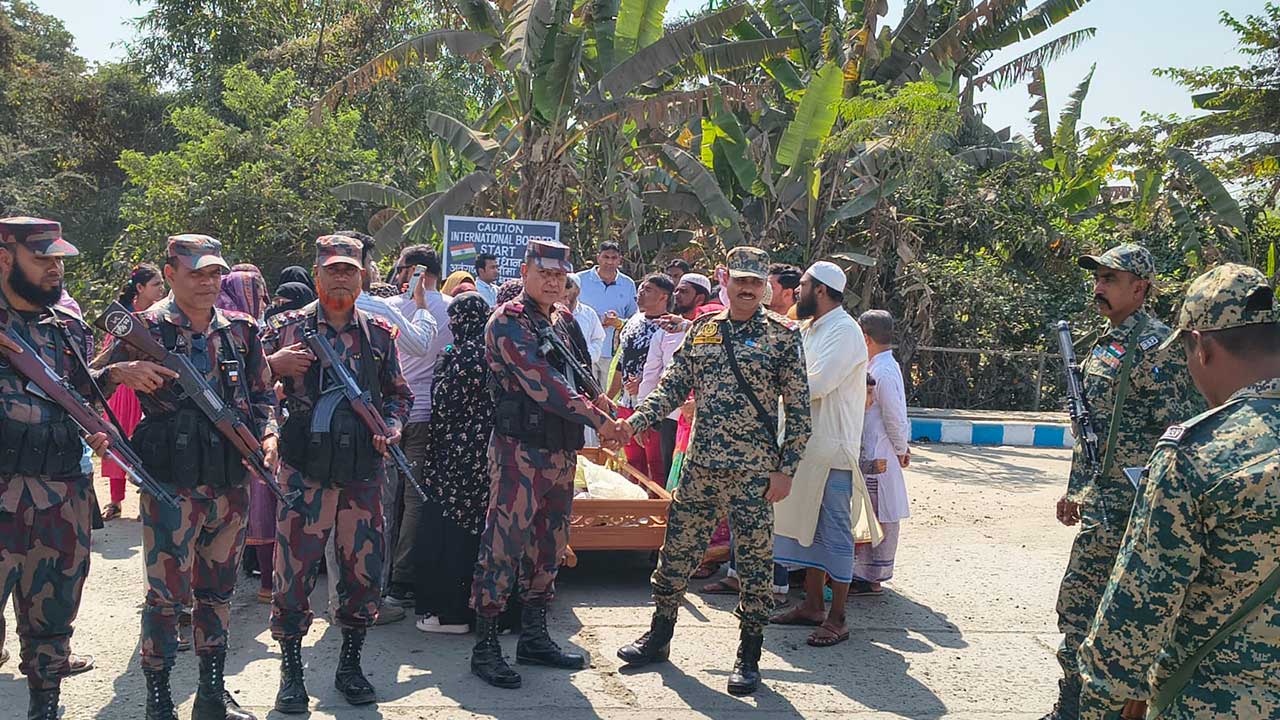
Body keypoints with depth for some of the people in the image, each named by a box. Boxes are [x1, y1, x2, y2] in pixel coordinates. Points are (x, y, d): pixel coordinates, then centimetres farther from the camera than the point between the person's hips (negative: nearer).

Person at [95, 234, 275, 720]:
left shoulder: (241, 330, 10)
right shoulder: (146, 328, -2)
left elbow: (263, 394, 15)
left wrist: (268, 433, -4)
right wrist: (121, 370, -26)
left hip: (230, 481, 4)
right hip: (170, 483, -4)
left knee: (218, 589, 13)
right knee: (167, 593, -1)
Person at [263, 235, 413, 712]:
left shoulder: (379, 333, 10)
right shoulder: (288, 328, 3)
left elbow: (399, 394, 16)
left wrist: (391, 428, -1)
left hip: (363, 468, 3)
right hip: (305, 467, -2)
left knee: (364, 569, 6)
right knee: (294, 569, -1)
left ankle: (350, 664, 24)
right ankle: (291, 670, 15)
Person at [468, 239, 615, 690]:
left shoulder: (562, 319, 15)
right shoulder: (508, 321, -10)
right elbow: (540, 382, -20)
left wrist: (588, 398, -1)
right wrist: (595, 416, -20)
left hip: (561, 448, 8)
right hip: (520, 447, -8)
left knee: (550, 543, 13)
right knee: (505, 541, -7)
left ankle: (534, 636, 24)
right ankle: (485, 647, 2)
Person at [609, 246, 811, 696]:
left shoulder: (782, 335, -4)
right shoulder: (702, 328, 8)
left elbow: (798, 409, -4)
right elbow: (674, 385, 10)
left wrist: (786, 470, -9)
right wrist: (634, 423, -4)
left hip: (755, 471, -4)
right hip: (700, 464, 4)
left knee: (755, 561, 4)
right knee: (677, 549, 10)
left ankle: (749, 658, 18)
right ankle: (659, 637, 28)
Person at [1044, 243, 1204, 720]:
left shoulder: (1154, 348, -15)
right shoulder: (1104, 343, 14)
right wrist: (1074, 489, 22)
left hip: (1119, 506, -9)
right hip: (1100, 498, 9)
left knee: (1079, 604, -4)